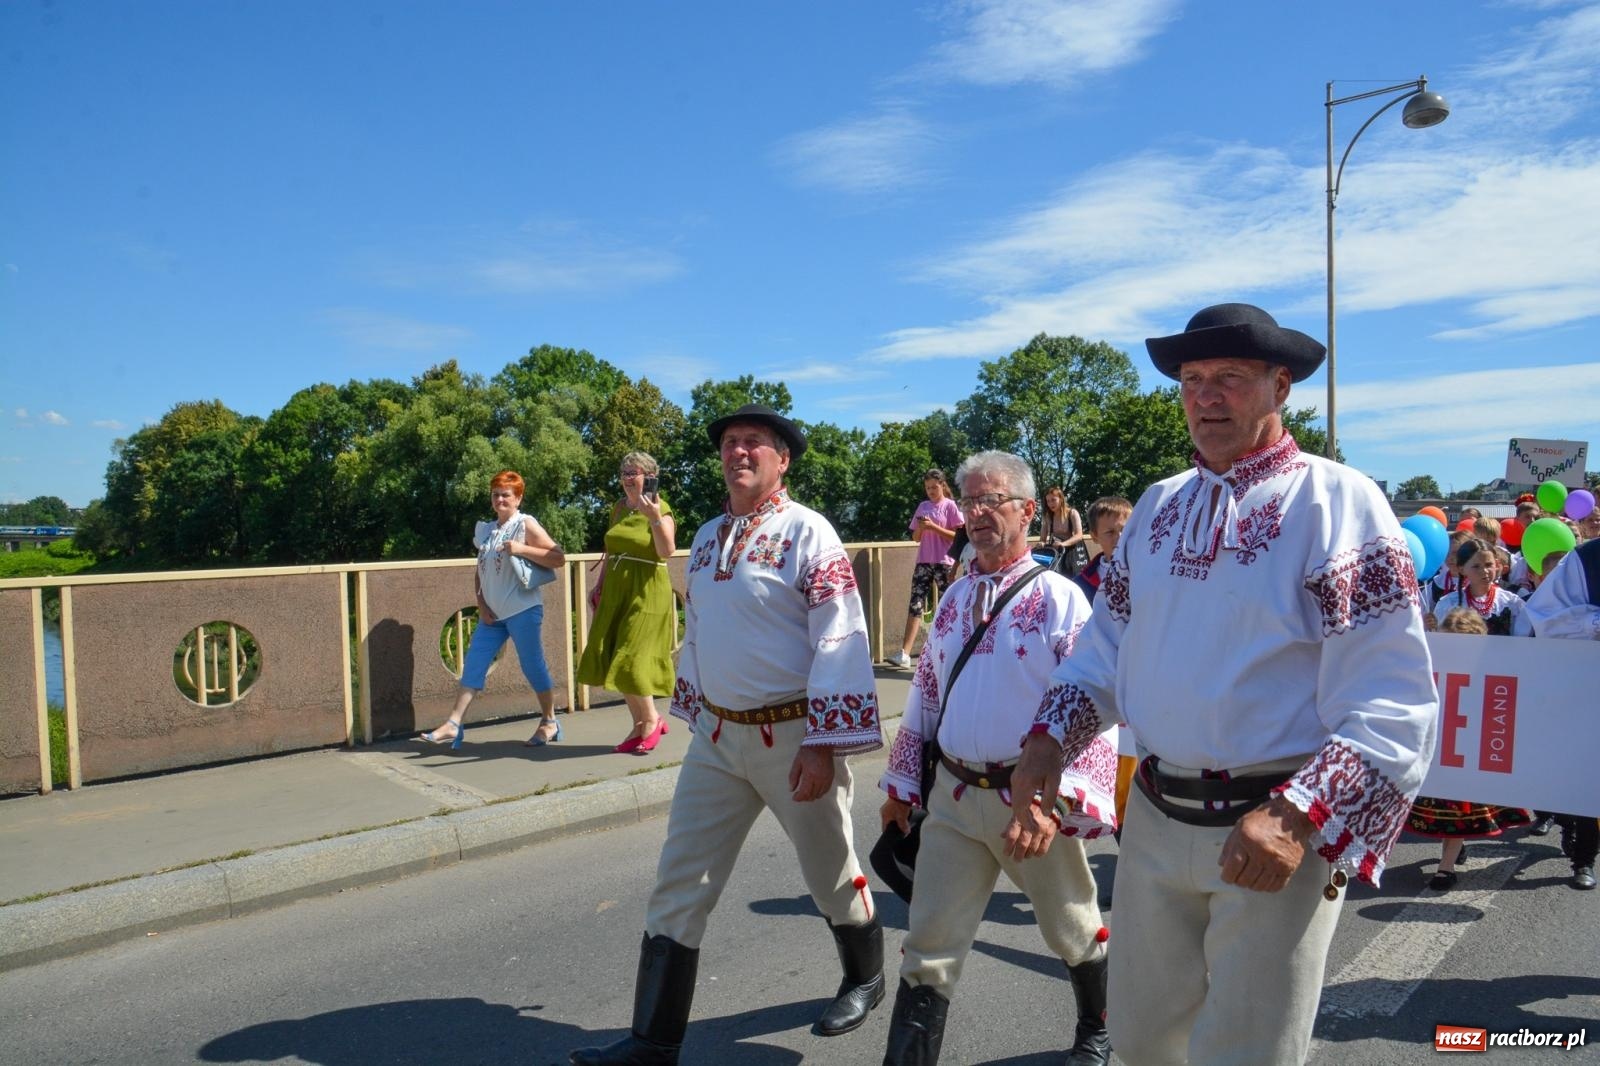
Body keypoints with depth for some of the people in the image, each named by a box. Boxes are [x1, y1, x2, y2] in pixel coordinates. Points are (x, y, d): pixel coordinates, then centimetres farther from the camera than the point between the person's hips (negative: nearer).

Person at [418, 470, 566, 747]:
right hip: (492, 613, 6)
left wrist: (522, 549, -20)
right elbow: (479, 572, 19)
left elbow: (558, 558, -11)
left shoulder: (526, 524, -4)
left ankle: (549, 722, 15)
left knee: (532, 665, 0)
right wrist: (481, 605, 5)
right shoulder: (486, 531, 15)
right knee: (473, 665, 2)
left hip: (522, 610, -6)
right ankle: (453, 725, 4)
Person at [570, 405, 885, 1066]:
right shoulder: (707, 537, 9)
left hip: (792, 735, -6)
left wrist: (823, 744, -21)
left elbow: (841, 641, -18)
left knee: (830, 873, 15)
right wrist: (695, 716, 18)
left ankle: (864, 980, 42)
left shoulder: (807, 533, -13)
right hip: (717, 736, 6)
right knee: (678, 887, 6)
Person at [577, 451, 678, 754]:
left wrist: (655, 519, -32)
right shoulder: (618, 508, 12)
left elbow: (667, 552, -22)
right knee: (611, 660, 8)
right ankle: (640, 724, 21)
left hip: (646, 590, -8)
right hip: (616, 589, 8)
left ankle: (651, 720, 14)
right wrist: (600, 582, 17)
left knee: (630, 660, -8)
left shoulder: (659, 509, -9)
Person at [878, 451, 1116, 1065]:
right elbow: (925, 694, 13)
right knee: (929, 947, 5)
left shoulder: (1059, 598, -9)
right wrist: (902, 784, 14)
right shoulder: (954, 598, 8)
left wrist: (1075, 799, -21)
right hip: (954, 796, 4)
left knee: (1072, 930, 19)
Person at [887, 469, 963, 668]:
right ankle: (904, 654, -11)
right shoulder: (923, 506, 12)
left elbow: (957, 536, -8)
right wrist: (920, 528, -7)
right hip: (923, 563, 4)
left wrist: (933, 527, -16)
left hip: (943, 564, -4)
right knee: (915, 605, -5)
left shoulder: (950, 505, -1)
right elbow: (915, 538, 14)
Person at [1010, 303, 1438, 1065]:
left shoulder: (1336, 502, -10)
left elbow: (1392, 701, -16)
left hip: (1274, 831, -5)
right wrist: (1049, 739, -2)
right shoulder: (1157, 507, 8)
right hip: (1153, 821, 5)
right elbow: (1106, 645, 13)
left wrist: (1298, 816, -28)